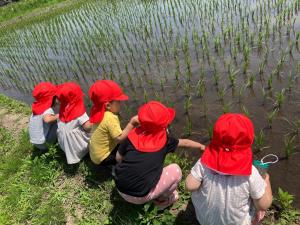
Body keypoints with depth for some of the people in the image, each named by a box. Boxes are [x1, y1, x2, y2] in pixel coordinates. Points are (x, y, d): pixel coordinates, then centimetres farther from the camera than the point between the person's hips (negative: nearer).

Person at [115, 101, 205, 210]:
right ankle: (162, 200, 21)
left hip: (120, 189, 5)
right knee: (175, 170, 7)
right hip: (141, 196, -4)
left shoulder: (133, 135, -4)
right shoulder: (165, 140, -6)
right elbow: (185, 143, 12)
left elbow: (118, 158, 6)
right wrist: (201, 146, 29)